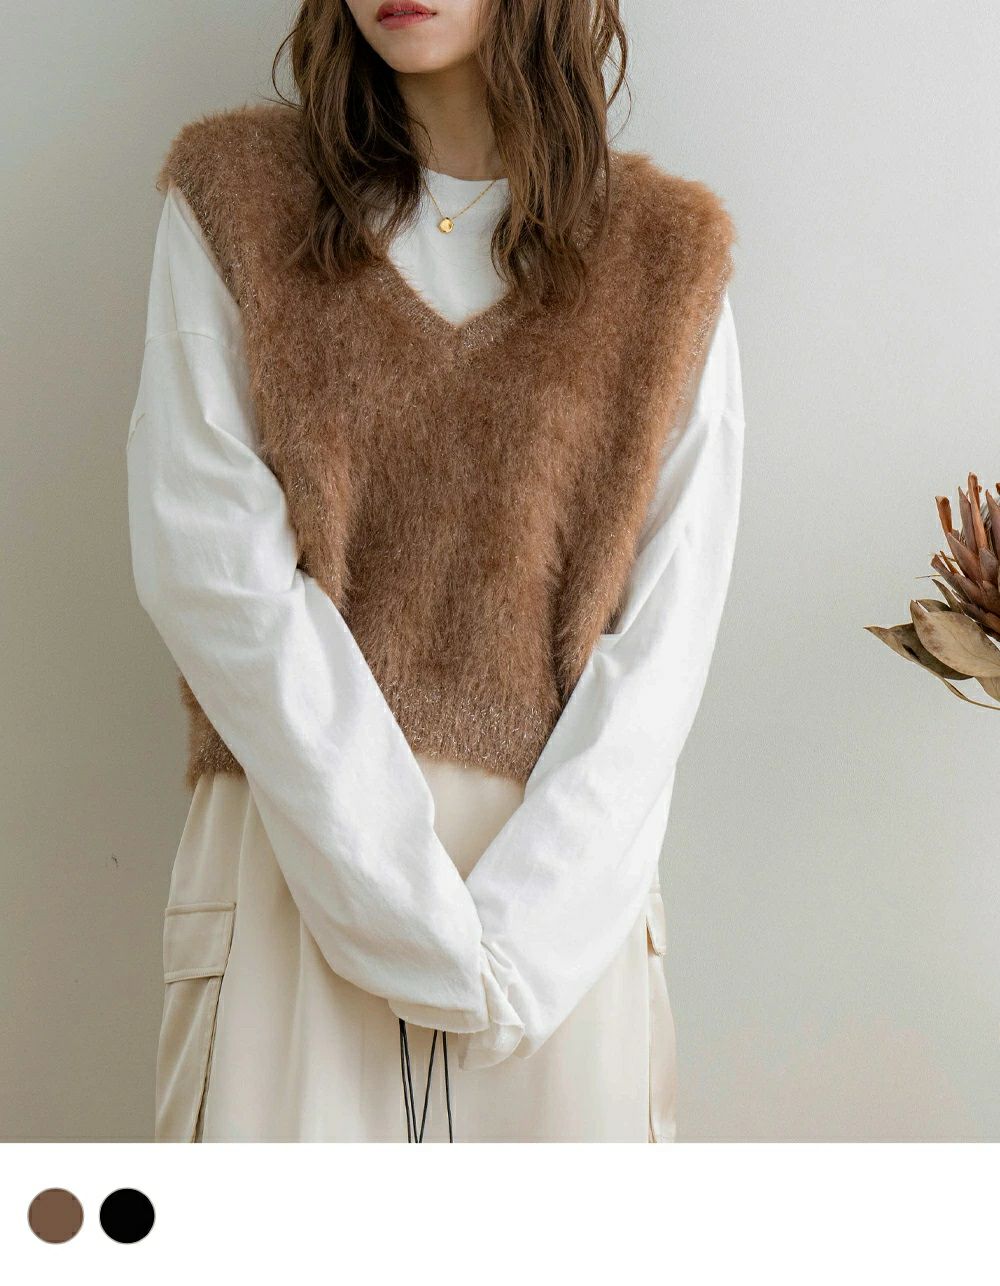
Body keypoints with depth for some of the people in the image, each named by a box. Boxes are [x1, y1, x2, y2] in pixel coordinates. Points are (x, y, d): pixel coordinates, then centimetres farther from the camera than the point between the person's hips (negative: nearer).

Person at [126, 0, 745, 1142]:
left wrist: (517, 934, -12)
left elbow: (662, 642, -1)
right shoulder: (228, 193, 3)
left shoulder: (670, 251, 5)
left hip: (556, 881, 1)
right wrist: (410, 905, -13)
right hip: (297, 860, 0)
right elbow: (201, 559, -7)